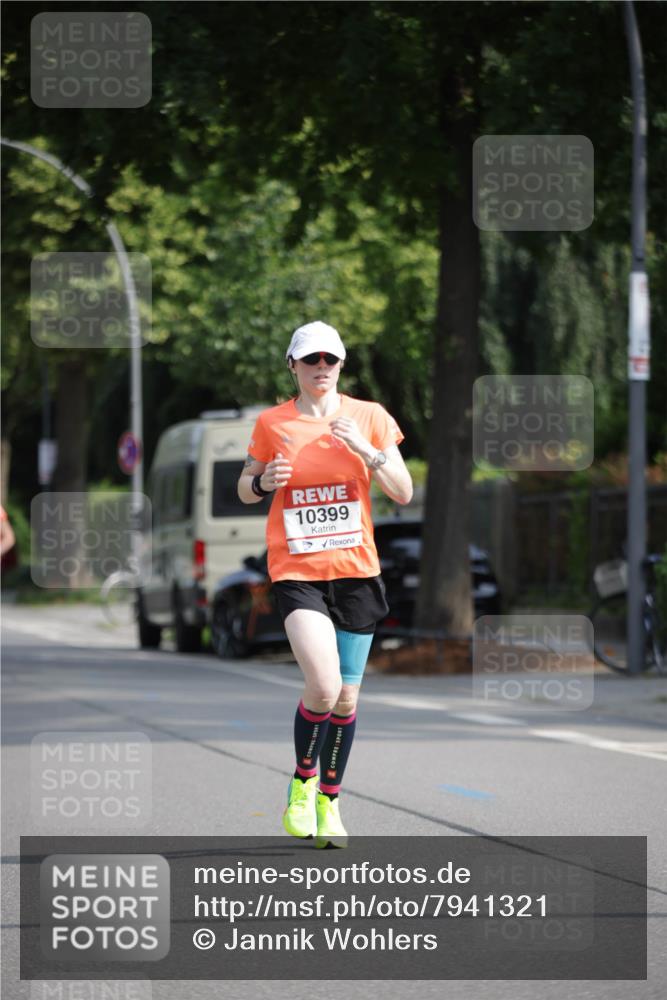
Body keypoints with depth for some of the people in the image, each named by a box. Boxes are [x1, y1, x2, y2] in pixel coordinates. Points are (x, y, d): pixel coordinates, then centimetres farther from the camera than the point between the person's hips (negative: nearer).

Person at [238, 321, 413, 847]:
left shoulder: (369, 417, 2)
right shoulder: (272, 423, 1)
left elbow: (404, 493, 0)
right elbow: (245, 489, 13)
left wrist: (368, 452, -16)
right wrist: (263, 481, -10)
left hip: (356, 568, 2)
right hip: (296, 571, -2)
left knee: (346, 697, 6)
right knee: (323, 688, -20)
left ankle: (329, 801, 24)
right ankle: (302, 782, 5)